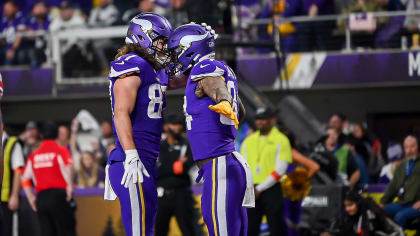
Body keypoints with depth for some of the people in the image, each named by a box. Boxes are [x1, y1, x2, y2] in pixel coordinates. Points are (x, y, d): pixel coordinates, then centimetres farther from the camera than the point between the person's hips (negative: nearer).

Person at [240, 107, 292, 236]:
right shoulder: (249, 141, 15)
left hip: (271, 190, -5)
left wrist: (260, 189, -11)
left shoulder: (281, 140, -1)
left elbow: (280, 171, -8)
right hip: (252, 192, 5)